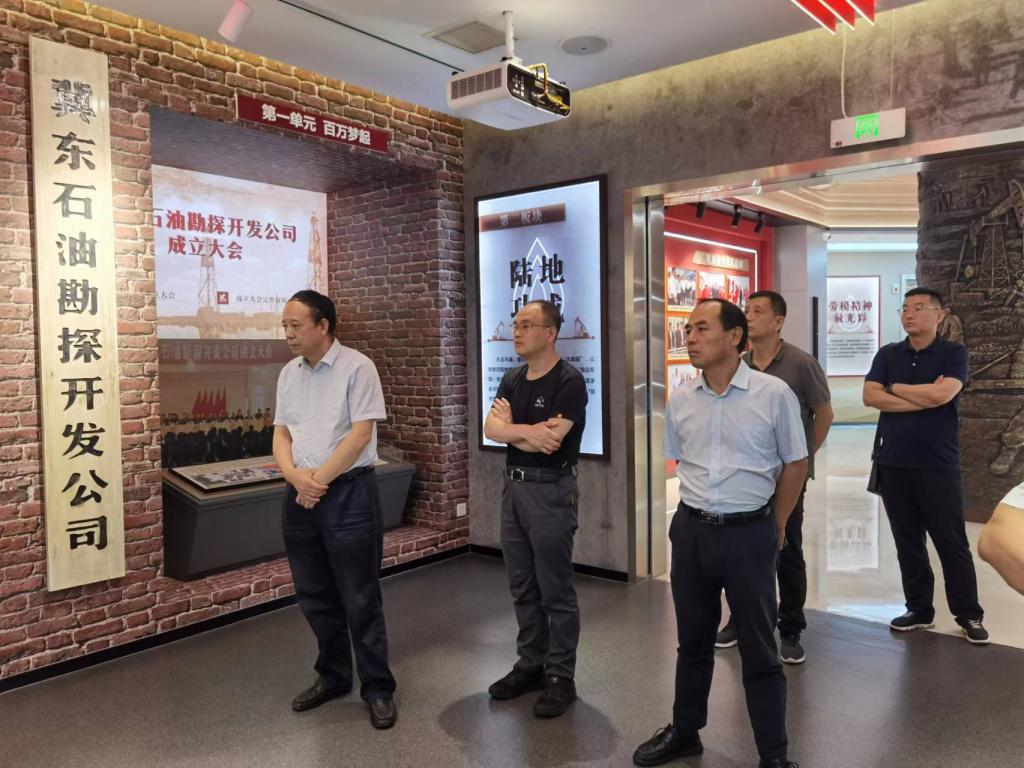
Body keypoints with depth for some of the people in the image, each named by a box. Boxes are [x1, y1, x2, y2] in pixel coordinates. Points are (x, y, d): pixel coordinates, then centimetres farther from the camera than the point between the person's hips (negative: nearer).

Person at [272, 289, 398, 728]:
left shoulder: (356, 367, -9)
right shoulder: (288, 374, 11)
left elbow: (361, 433, -15)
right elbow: (281, 433, 9)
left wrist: (319, 479, -13)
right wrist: (296, 477, -10)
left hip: (347, 494, -6)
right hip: (299, 496, 7)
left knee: (360, 599, 1)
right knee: (314, 596, 15)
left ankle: (377, 687, 16)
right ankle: (333, 676, 32)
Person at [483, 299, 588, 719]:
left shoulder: (569, 381, -12)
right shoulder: (512, 379, 11)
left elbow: (548, 443, -21)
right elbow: (491, 429, -1)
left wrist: (512, 425, -8)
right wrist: (530, 430, -15)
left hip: (550, 491, -7)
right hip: (513, 486, 8)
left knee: (555, 591, 2)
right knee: (522, 587, 15)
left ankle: (561, 677, 15)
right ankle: (531, 665, 28)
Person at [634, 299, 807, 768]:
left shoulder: (774, 394, -9)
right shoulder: (679, 400, 2)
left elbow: (795, 464, 0)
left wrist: (775, 526, 6)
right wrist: (699, 512, 13)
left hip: (749, 533, -4)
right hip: (691, 530, 4)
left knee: (758, 648, 7)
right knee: (692, 640, 17)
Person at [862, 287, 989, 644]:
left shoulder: (954, 353, -1)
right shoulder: (887, 354, 8)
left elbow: (942, 394, -18)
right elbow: (870, 397, -6)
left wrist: (894, 388, -5)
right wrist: (923, 398, -12)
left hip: (938, 466, -3)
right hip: (894, 464, 3)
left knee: (952, 543, 4)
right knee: (908, 543, 11)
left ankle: (969, 615, 18)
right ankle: (919, 610, 23)